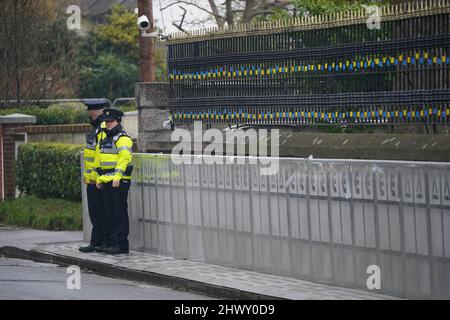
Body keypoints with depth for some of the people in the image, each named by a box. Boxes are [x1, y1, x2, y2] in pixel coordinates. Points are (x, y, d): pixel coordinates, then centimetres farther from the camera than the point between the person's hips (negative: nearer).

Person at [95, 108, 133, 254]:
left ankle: (122, 244, -6)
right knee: (109, 213, 11)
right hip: (106, 182, 9)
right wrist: (99, 178, 19)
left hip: (119, 181, -9)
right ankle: (113, 241, 17)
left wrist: (117, 176, -25)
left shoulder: (123, 138, -10)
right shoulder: (104, 138, 19)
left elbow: (124, 158, -19)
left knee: (120, 212, -7)